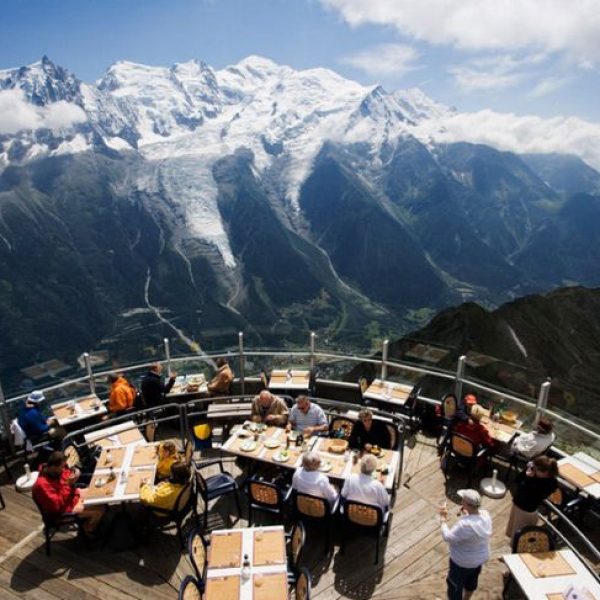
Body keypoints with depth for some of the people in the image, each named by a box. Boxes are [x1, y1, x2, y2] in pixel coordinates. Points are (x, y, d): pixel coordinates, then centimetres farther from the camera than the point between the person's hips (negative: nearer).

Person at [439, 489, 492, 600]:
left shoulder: (465, 524, -40)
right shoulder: (485, 515, -16)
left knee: (455, 584, 17)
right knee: (471, 581, 32)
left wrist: (443, 520, -20)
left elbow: (448, 537, -30)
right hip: (480, 557, 8)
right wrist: (466, 515, -3)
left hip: (463, 561, -8)